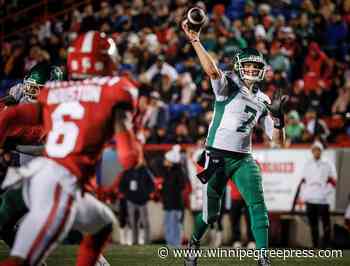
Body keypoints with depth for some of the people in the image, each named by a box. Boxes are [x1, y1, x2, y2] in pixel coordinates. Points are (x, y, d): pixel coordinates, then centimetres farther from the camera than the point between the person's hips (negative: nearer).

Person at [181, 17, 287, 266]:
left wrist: (278, 117, -6)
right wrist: (195, 41, -36)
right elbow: (212, 70, -26)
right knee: (211, 212, 4)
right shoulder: (228, 85, -3)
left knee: (258, 205, -13)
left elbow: (278, 139, 12)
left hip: (243, 159, 4)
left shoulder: (263, 101, 13)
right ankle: (195, 242, 35)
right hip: (217, 156, -4)